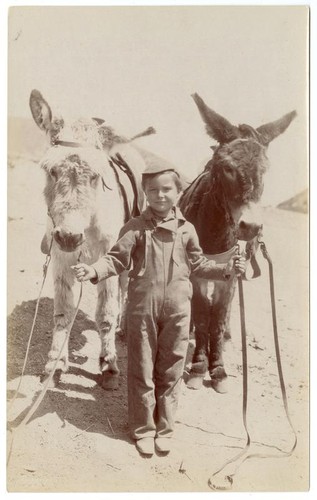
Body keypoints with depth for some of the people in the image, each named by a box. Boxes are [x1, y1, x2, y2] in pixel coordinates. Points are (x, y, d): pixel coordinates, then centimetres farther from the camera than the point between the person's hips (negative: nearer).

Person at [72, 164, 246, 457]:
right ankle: (143, 429, 26)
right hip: (142, 308, -2)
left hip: (177, 310, 2)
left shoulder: (186, 229, 4)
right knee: (141, 371, 9)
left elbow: (198, 265, 13)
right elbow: (117, 258, -7)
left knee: (171, 371, 12)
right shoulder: (136, 227, -3)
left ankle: (165, 429, 30)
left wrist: (228, 269, 4)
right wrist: (94, 271, -24)